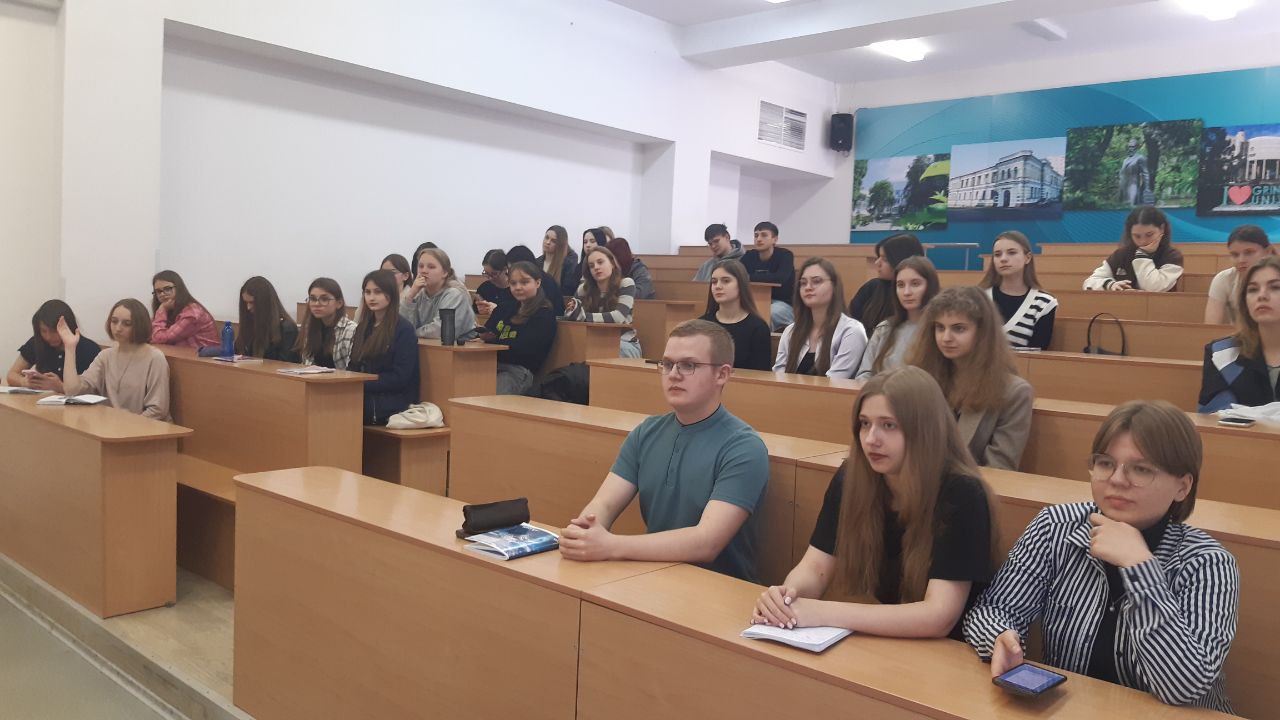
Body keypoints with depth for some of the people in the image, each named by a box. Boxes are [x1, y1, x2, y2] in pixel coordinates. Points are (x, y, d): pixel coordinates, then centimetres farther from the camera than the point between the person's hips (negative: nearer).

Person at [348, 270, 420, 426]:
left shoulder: (404, 329, -3)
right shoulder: (363, 328, 19)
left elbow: (400, 378, -9)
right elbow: (353, 367, 18)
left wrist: (362, 384, -15)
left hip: (392, 405, -6)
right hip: (362, 398, 6)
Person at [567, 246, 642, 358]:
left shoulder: (626, 284, -6)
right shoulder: (583, 289, 5)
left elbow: (619, 317, -19)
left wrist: (584, 317, -25)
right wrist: (574, 312, -23)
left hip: (627, 344, -3)